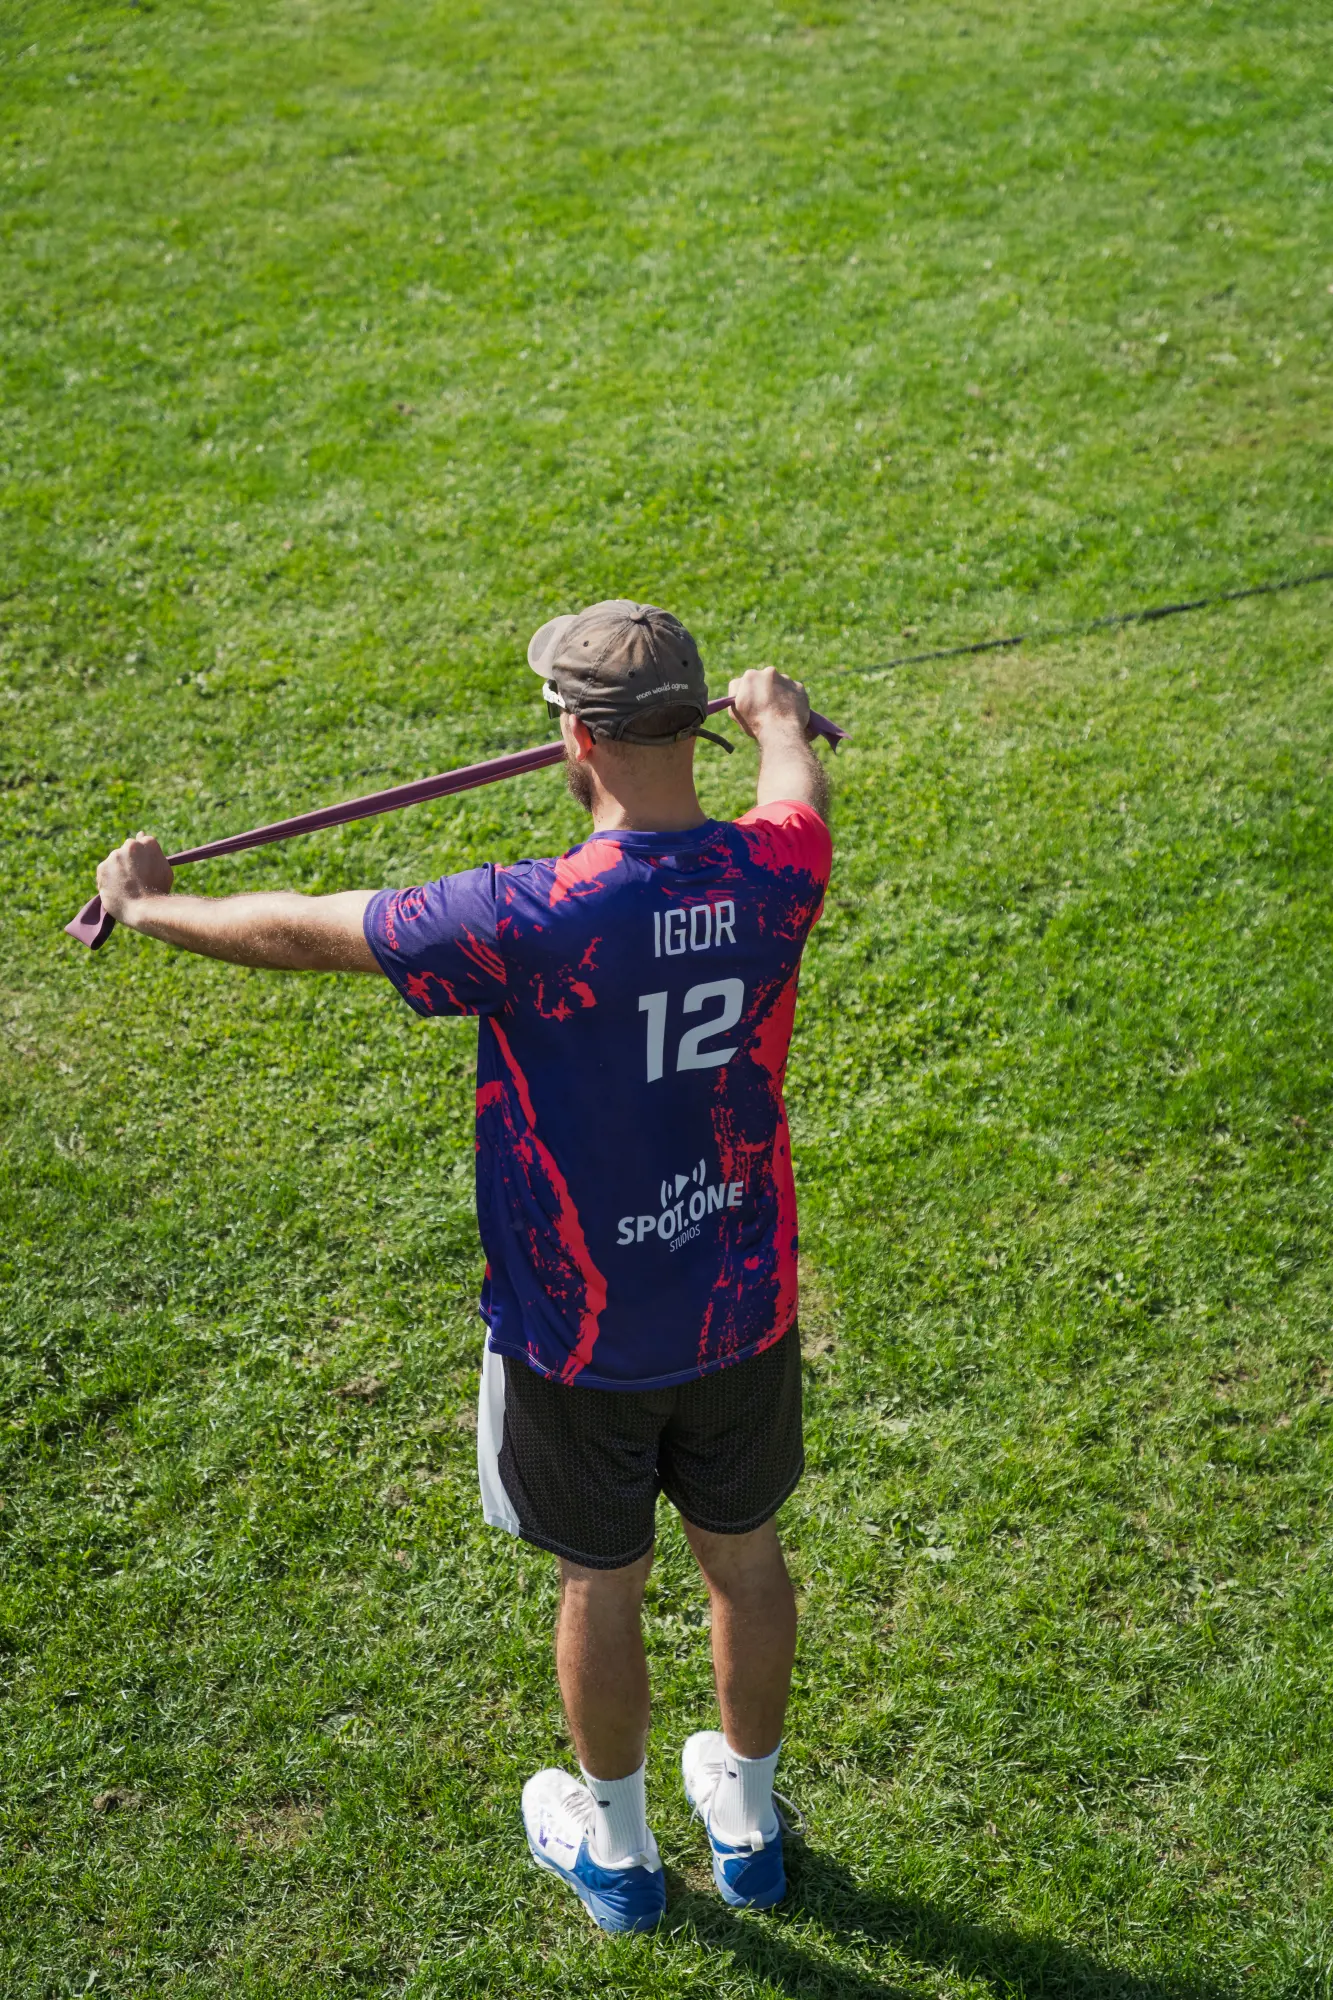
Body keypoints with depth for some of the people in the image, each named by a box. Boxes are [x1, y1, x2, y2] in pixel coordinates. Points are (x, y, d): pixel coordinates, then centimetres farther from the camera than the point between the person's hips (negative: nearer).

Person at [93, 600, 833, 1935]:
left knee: (601, 1581, 18)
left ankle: (615, 1850, 42)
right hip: (744, 1309, 4)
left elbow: (303, 933, -14)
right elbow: (800, 786, 11)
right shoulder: (774, 873, -16)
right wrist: (776, 715, 36)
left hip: (578, 1336, -4)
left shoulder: (530, 920, -29)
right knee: (742, 1554, 23)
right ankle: (748, 1824, 46)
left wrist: (150, 906, 5)